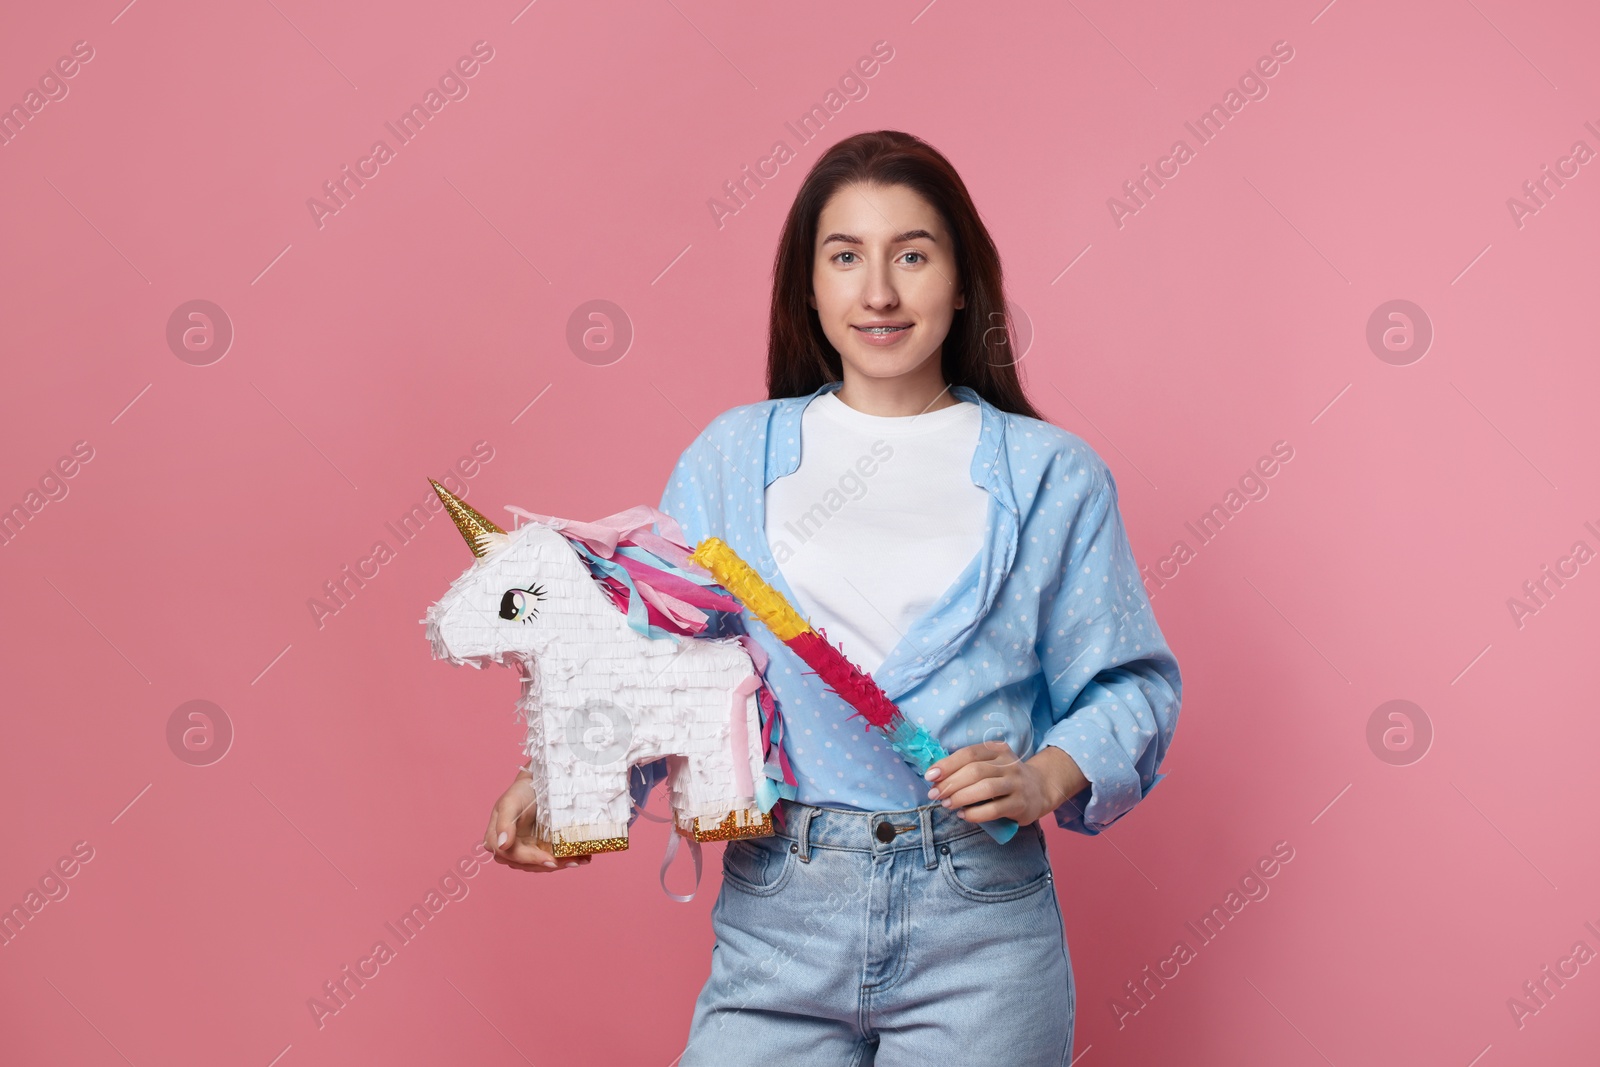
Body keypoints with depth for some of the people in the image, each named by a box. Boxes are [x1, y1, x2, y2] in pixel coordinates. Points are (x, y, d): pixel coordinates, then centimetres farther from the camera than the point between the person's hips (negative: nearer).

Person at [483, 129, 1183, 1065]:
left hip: (978, 941, -1)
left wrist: (1045, 776, -13)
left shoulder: (1051, 474, 5)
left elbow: (1129, 683, 5)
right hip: (776, 924, 1)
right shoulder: (731, 456, 9)